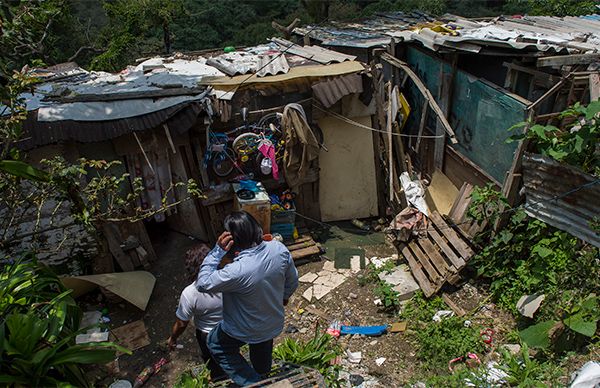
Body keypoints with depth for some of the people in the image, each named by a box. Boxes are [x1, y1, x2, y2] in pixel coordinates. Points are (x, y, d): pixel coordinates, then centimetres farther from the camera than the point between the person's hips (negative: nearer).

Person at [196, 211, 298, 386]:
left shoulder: (237, 271, -41)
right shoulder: (279, 249, -23)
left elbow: (203, 283, -24)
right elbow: (292, 281, -5)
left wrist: (218, 250, -28)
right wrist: (284, 297, 14)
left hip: (245, 331, -5)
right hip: (274, 323, 5)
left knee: (215, 345, 26)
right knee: (263, 350, 36)